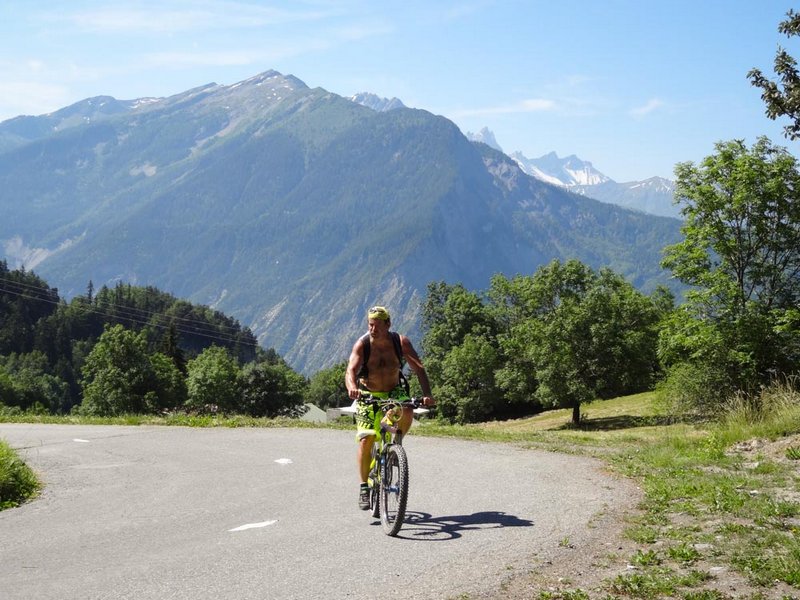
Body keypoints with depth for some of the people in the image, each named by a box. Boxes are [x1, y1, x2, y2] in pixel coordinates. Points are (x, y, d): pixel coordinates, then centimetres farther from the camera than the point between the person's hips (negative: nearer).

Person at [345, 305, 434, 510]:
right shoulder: (362, 344, -19)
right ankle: (364, 488, 2)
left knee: (407, 412, -31)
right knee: (365, 440, -12)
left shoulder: (401, 342, -16)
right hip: (368, 395, -1)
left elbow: (419, 368, -23)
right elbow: (351, 370, -32)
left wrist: (427, 394, -39)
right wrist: (352, 387, -56)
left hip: (394, 391, 1)